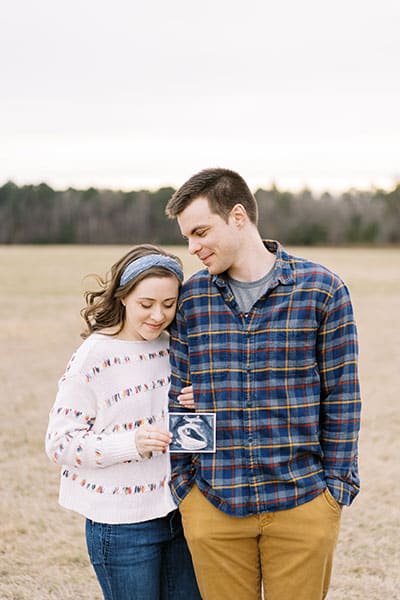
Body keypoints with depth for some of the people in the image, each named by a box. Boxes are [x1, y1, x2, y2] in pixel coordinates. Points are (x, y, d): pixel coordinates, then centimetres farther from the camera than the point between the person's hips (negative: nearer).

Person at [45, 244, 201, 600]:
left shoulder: (175, 347, 3)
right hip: (123, 526, -5)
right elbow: (60, 443, -14)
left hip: (180, 511, 6)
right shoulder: (94, 357, -14)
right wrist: (132, 443, -26)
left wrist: (197, 407, -6)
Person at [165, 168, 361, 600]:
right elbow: (176, 398, 7)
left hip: (303, 503, -1)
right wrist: (182, 482, 4)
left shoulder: (322, 289, -4)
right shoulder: (190, 298, 3)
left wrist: (337, 483, -2)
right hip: (212, 506, 2)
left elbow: (341, 396, -1)